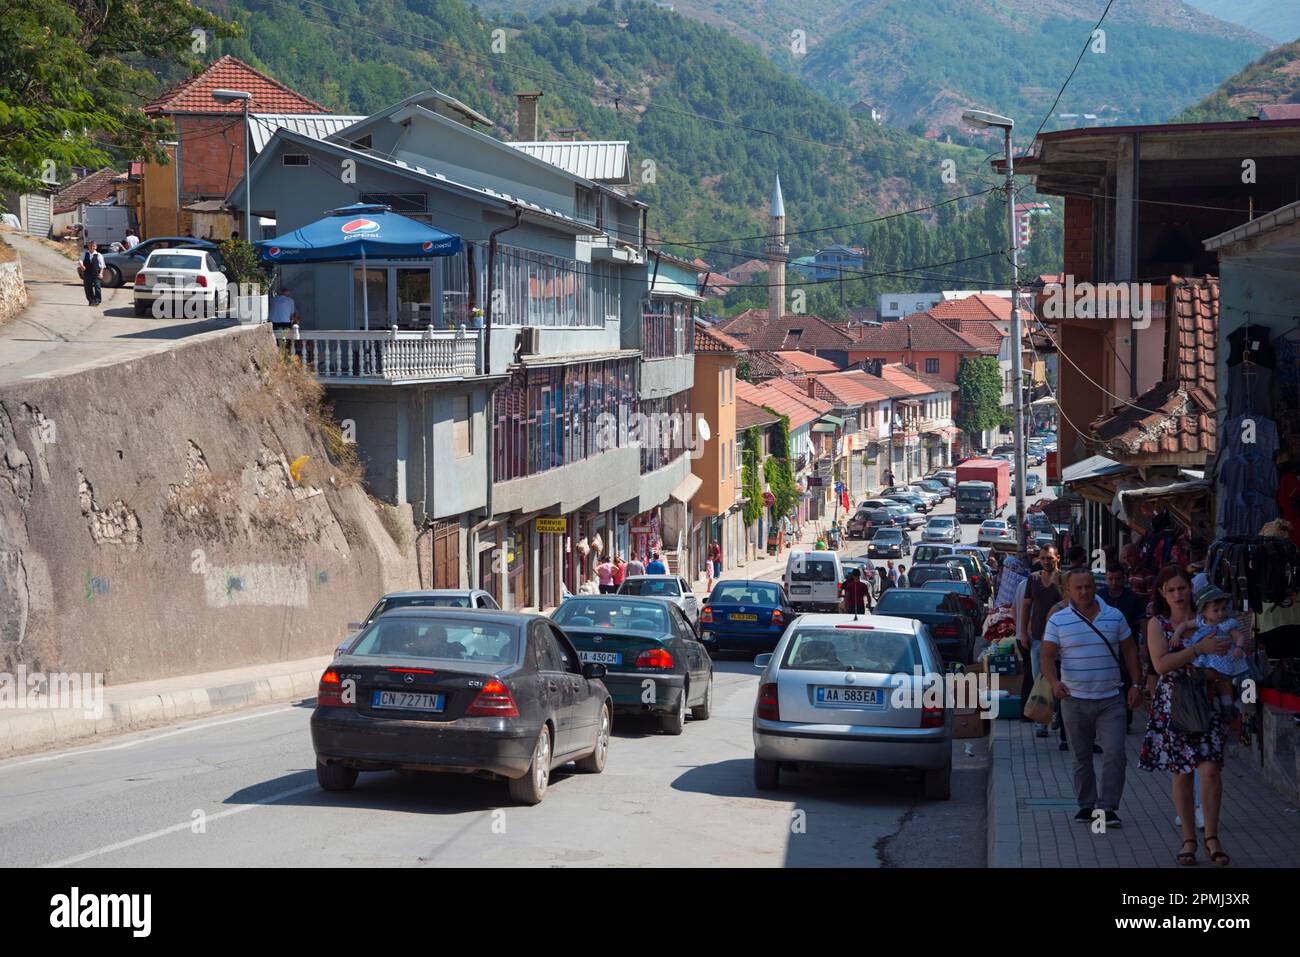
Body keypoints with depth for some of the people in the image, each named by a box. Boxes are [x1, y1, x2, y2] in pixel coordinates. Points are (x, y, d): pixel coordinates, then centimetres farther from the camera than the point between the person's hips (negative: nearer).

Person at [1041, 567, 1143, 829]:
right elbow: (1047, 656, -5)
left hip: (1111, 700, 0)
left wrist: (1134, 684, 4)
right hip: (1075, 700, 0)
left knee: (1115, 753, -10)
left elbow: (1129, 650, 12)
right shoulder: (1058, 621, -1)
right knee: (1082, 757, 10)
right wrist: (1054, 682, -23)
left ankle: (1107, 807, -5)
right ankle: (1086, 805, 20)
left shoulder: (1115, 617, 5)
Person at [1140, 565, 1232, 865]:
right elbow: (1160, 664, -13)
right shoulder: (1158, 624, 1)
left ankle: (1211, 837, -1)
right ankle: (1189, 839, 17)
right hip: (1173, 704, 0)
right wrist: (1199, 649, -23)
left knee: (1210, 769, -13)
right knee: (1182, 775, 6)